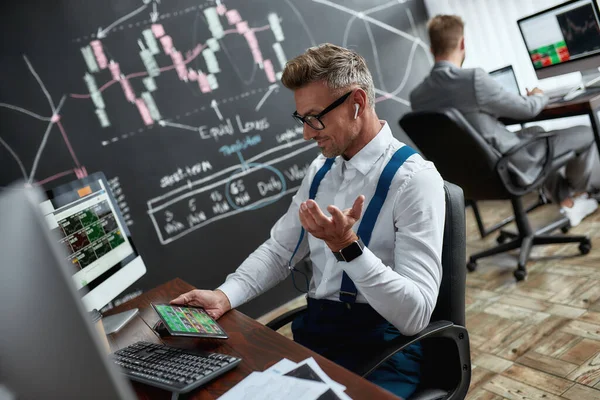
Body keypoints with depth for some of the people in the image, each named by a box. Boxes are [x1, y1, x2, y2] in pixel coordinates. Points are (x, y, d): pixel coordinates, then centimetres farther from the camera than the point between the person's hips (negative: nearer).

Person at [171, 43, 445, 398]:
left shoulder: (414, 179, -14)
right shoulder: (322, 169, 8)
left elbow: (415, 315, -18)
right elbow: (278, 250, 12)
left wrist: (347, 246, -29)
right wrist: (225, 296, -4)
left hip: (382, 350, -5)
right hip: (313, 335, 6)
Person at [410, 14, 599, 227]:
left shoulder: (416, 96, -7)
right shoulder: (474, 78, -28)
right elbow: (528, 109, -12)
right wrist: (540, 96, 12)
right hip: (508, 168, -7)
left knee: (535, 131, 31)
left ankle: (565, 201, 34)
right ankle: (575, 193, 36)